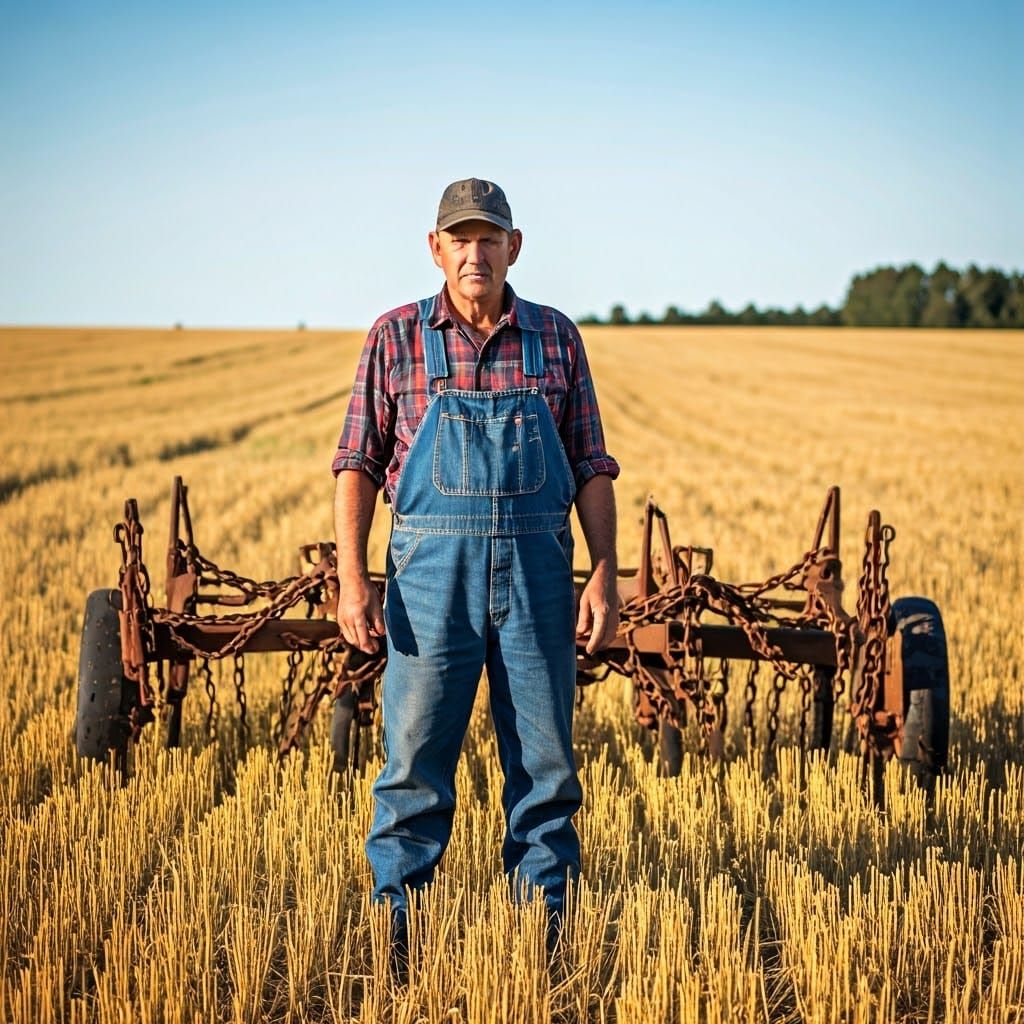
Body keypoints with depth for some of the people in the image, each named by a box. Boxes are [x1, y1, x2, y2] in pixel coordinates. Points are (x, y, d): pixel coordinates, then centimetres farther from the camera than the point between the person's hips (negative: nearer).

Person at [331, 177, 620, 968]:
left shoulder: (557, 338, 8)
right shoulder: (396, 338, 4)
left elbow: (592, 471, 8)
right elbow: (359, 465, 2)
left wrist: (605, 577, -1)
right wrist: (353, 579, -7)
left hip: (537, 570, 2)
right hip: (432, 573, -1)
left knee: (546, 760, 6)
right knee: (415, 756, 2)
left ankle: (547, 923, 17)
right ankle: (394, 921, 12)